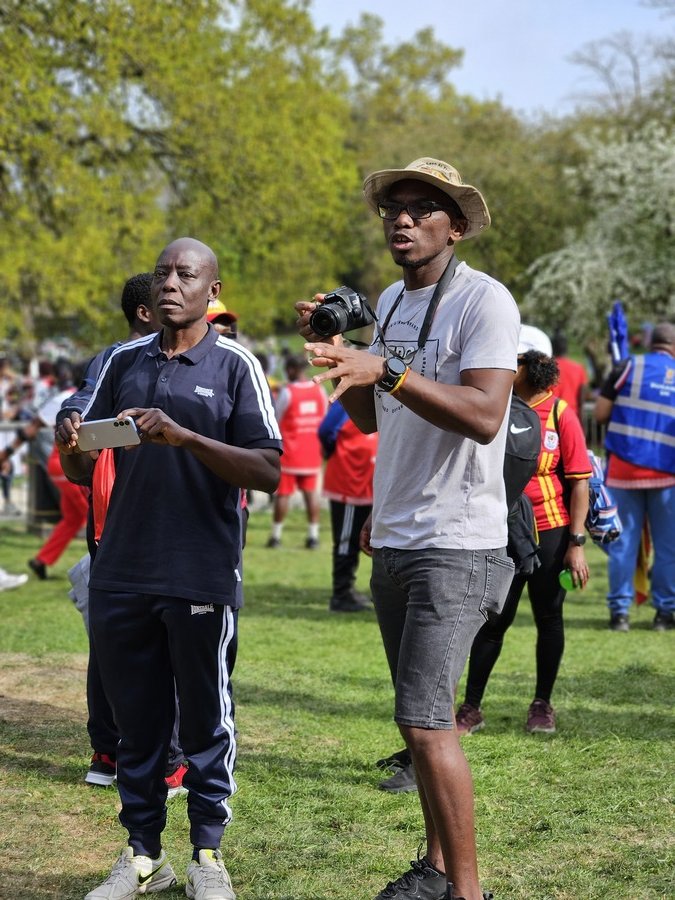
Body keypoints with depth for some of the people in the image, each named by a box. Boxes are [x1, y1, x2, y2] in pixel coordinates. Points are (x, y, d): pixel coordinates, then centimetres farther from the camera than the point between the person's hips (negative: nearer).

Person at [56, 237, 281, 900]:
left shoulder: (234, 366, -1)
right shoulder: (124, 362, 10)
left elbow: (267, 472, -10)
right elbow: (83, 471, 14)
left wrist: (185, 437, -22)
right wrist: (71, 448, -10)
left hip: (203, 577, -4)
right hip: (122, 574, 4)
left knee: (205, 721, 5)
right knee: (135, 720, 10)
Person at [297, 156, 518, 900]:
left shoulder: (484, 301, -12)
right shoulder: (391, 301, 13)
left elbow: (484, 417, -23)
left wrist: (385, 370, -30)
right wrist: (332, 351, 4)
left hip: (456, 547, -8)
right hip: (393, 541, 8)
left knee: (425, 723, -14)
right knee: (420, 718, 13)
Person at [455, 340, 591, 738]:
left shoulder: (561, 415, -8)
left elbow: (580, 480, -7)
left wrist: (577, 543, -11)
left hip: (551, 532, -2)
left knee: (549, 617, 8)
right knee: (492, 619, 3)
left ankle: (543, 705, 21)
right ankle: (471, 706, 9)